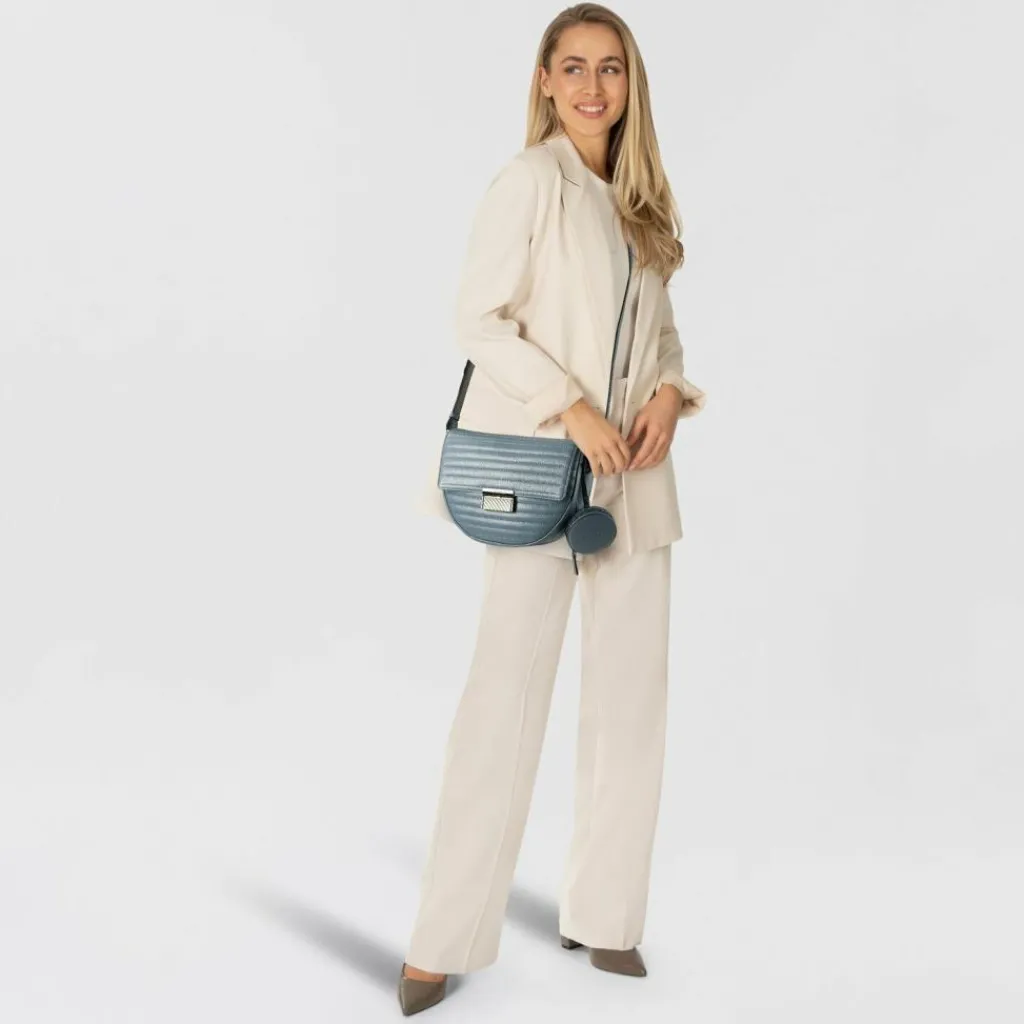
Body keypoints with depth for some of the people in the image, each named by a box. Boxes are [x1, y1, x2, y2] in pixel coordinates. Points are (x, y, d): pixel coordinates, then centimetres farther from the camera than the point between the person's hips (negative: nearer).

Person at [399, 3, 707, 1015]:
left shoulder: (641, 200, 15)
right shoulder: (529, 181, -4)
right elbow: (479, 318, -11)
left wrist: (670, 391, -2)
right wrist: (571, 410, -18)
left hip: (634, 472, 7)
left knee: (632, 694, 9)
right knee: (505, 694, -6)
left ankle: (601, 913, 24)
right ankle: (443, 941, 6)